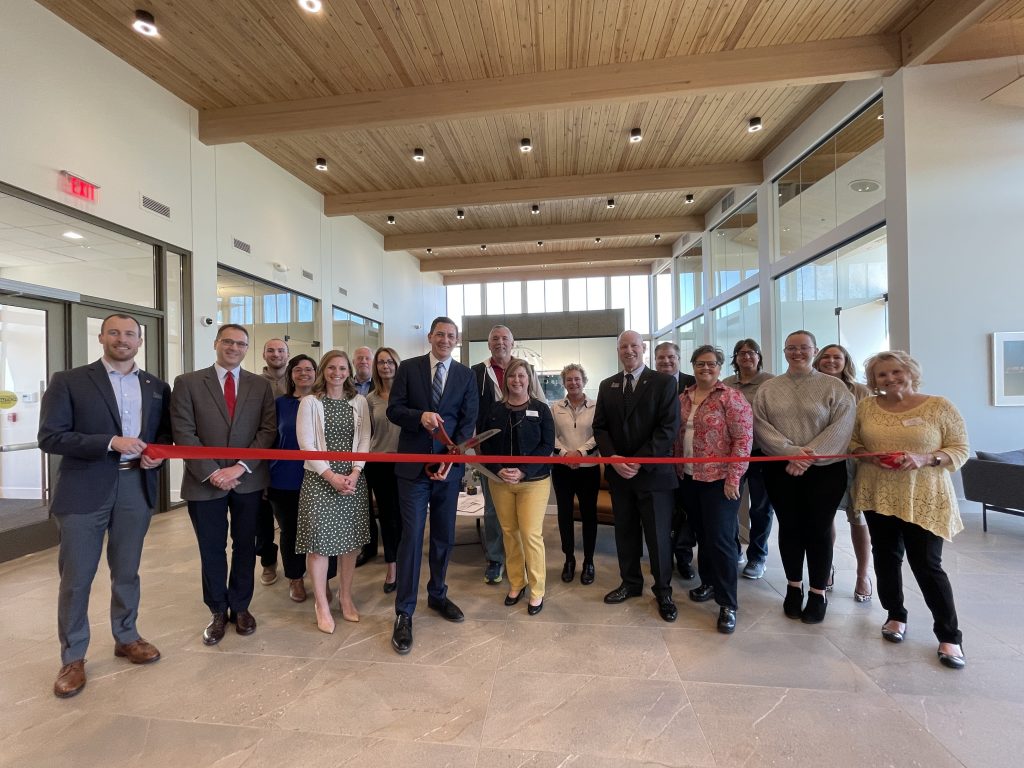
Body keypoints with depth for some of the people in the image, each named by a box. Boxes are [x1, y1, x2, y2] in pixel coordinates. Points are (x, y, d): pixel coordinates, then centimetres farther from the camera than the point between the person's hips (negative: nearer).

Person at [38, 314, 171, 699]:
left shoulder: (157, 387, 8)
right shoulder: (68, 381, -3)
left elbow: (165, 434, 16)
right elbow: (50, 437, -9)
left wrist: (157, 454, -5)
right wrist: (110, 443, -20)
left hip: (136, 488, 3)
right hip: (84, 490, -3)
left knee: (126, 572, 16)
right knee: (75, 578, 8)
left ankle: (126, 638, 33)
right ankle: (72, 657, 25)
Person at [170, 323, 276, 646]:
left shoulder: (261, 385, 4)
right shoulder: (188, 382, 0)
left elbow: (268, 430, -2)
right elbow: (183, 433, -6)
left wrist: (240, 467, -13)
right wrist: (212, 473, -14)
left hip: (249, 480, 1)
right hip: (205, 481, -1)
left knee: (245, 547, 12)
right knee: (212, 551, 12)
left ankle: (240, 607, 30)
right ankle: (218, 612, 30)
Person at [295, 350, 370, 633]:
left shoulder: (359, 402, 6)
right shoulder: (309, 402, -1)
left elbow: (364, 440, 3)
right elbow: (306, 444, -6)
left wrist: (354, 473, -9)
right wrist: (331, 475, -13)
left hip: (353, 479, 3)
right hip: (319, 480, -2)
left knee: (351, 540, 8)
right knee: (319, 541, 0)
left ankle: (345, 597, 25)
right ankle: (321, 604, 16)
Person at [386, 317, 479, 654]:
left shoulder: (466, 375, 5)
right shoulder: (409, 368, 2)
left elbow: (468, 422, 0)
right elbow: (393, 409, -2)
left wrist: (450, 460, -12)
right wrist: (420, 416, -23)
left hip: (449, 465, 2)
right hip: (413, 465, -2)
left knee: (444, 537, 13)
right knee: (412, 536, -2)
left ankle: (437, 595, 34)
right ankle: (404, 613, 11)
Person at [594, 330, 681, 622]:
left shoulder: (664, 382, -3)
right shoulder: (607, 385, 10)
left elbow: (669, 427, -10)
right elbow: (599, 427, 6)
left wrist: (640, 461, -16)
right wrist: (614, 459, -9)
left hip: (654, 472, -4)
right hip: (618, 472, 4)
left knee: (659, 534, 6)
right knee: (625, 531, 14)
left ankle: (663, 591, 25)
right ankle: (631, 583, 32)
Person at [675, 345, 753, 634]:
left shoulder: (731, 398, -8)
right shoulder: (683, 398, 8)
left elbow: (743, 439, -13)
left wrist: (733, 477, -17)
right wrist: (678, 469, 7)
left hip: (719, 479, -5)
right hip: (689, 478, 5)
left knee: (720, 538, -2)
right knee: (702, 534, 16)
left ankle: (728, 604, 11)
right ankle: (709, 581, 33)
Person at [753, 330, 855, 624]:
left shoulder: (834, 387, 0)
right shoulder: (767, 389, 6)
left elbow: (840, 427, -9)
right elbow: (761, 426, -3)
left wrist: (809, 457, -17)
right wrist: (791, 452, -16)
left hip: (824, 470, -1)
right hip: (781, 470, 2)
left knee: (818, 529, 5)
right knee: (789, 527, 11)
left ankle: (818, 593, 22)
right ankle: (794, 587, 27)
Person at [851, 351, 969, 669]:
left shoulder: (939, 406, -3)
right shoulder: (866, 407, 4)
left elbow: (960, 449, -2)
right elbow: (853, 443, 10)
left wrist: (924, 459, -19)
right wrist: (870, 456, -10)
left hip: (923, 498, -3)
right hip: (877, 495, 3)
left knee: (927, 564, -2)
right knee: (886, 556, 12)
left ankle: (949, 634, 15)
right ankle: (896, 615, 30)